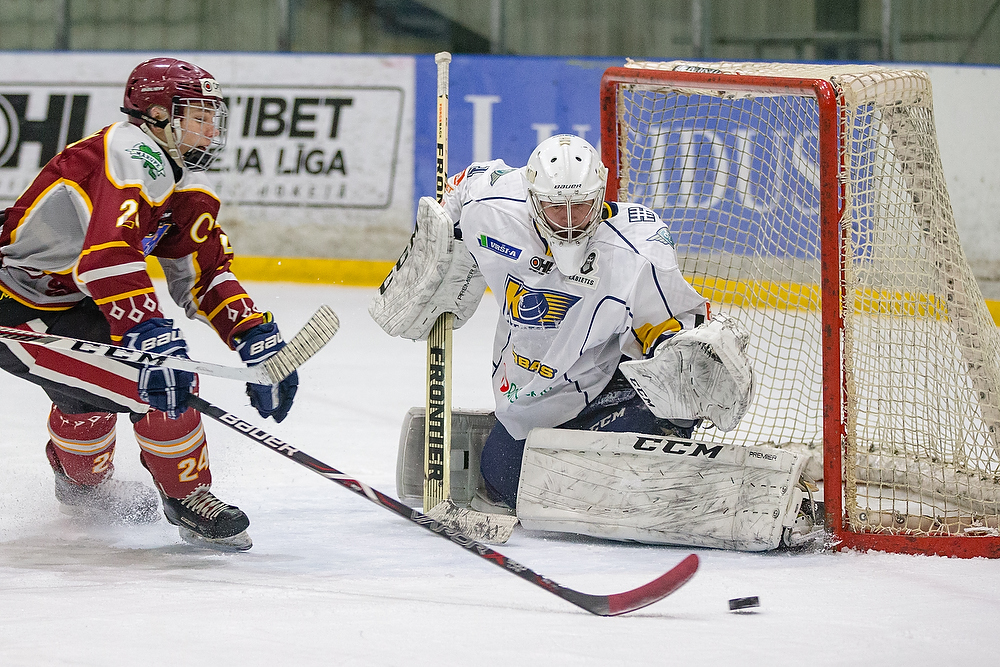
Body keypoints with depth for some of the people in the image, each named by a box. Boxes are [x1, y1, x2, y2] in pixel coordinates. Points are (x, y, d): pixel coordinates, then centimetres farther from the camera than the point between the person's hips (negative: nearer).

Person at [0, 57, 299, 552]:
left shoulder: (183, 181, 9)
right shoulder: (133, 157, -23)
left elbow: (206, 271, 12)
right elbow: (109, 255, -37)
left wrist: (256, 339, 1)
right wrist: (152, 337, -44)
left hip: (71, 302, 11)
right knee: (161, 383, -18)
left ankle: (82, 484, 58)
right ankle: (186, 497, 1)